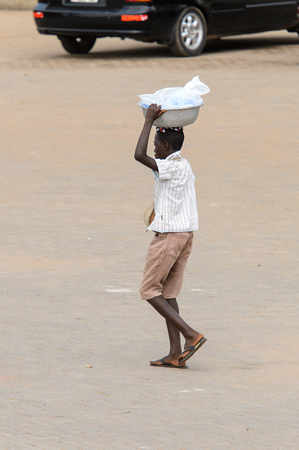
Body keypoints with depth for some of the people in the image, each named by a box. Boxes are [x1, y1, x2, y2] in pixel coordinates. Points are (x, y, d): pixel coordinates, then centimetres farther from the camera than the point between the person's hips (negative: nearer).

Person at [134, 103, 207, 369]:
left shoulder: (172, 167, -18)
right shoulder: (186, 167, 10)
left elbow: (140, 156, -26)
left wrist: (149, 121, -20)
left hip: (169, 235, -9)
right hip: (186, 234, 9)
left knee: (149, 291, -1)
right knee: (168, 293, 10)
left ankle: (191, 335, -12)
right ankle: (176, 353, 5)